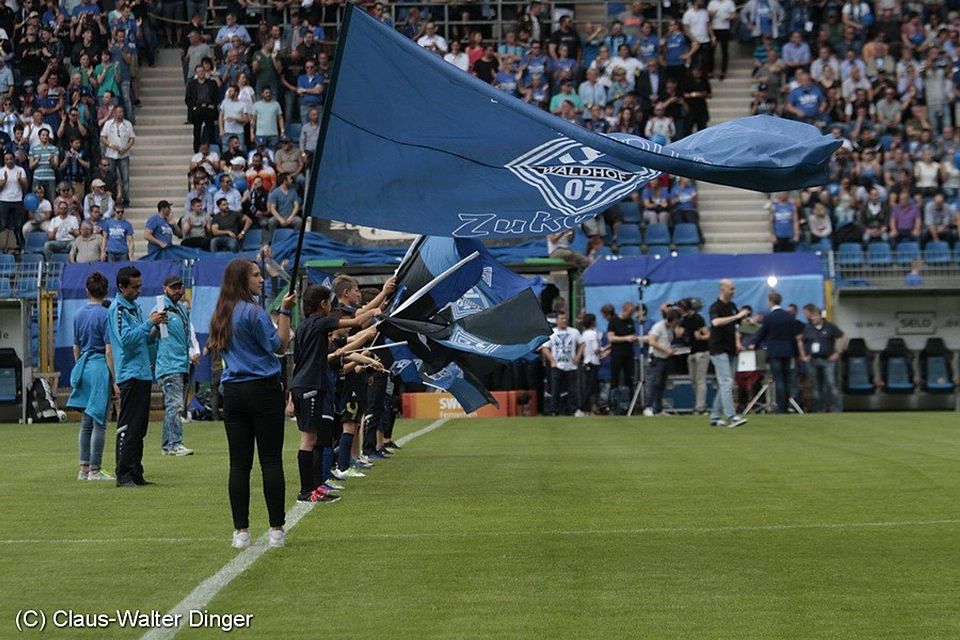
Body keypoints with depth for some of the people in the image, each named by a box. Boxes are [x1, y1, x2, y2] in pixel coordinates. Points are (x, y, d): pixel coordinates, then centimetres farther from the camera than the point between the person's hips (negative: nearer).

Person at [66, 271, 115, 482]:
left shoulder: (79, 315, 9)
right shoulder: (105, 315, -11)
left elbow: (76, 348, 15)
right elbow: (109, 350, -14)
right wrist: (115, 379, -11)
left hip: (83, 368, 7)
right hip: (100, 368, -7)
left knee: (86, 422, 12)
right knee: (99, 421, -2)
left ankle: (84, 469, 15)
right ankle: (95, 470, -1)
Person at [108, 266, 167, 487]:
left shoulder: (135, 308, 19)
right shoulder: (117, 309, -8)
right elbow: (126, 339, -20)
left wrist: (156, 327, 3)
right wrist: (149, 323, -19)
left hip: (143, 374, 9)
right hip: (130, 375, -9)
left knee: (139, 428, 11)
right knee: (127, 427, -10)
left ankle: (136, 474, 15)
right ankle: (123, 475, -9)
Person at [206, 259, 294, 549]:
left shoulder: (222, 315, 11)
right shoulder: (253, 312, -10)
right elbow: (279, 345, -9)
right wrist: (285, 311, -8)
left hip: (233, 392, 6)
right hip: (263, 390, -6)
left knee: (239, 464, 5)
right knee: (271, 461, -2)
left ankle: (240, 531, 4)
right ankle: (276, 530, -2)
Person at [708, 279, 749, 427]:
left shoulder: (732, 306, 14)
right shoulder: (715, 307, -11)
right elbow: (716, 322, -33)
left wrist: (737, 342, 8)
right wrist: (736, 316, -34)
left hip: (731, 350, 8)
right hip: (719, 350, -8)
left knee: (724, 385, 9)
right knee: (726, 382, -15)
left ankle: (715, 417, 14)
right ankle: (731, 416, -21)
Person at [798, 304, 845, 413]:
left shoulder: (830, 327, 0)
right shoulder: (807, 329, 10)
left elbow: (840, 338, 5)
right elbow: (800, 342, 20)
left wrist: (837, 353, 0)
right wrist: (803, 355, 12)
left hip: (828, 360, -4)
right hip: (812, 361, 4)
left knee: (831, 384, -11)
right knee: (816, 387, 6)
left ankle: (837, 408, -11)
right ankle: (819, 409, 13)